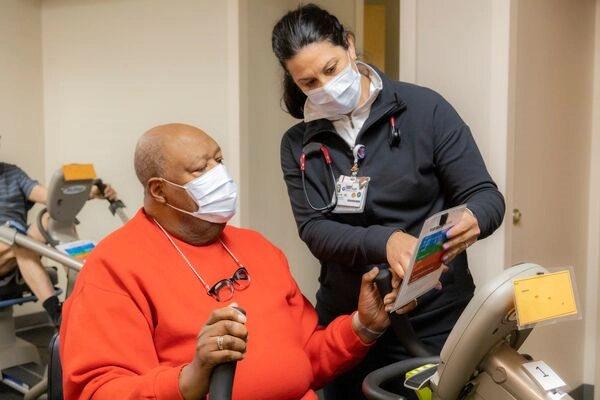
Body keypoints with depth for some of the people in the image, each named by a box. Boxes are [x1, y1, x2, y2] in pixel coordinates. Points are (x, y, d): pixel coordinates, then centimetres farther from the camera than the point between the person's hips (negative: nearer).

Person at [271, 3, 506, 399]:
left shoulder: (424, 109, -8)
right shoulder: (299, 144, 1)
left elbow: (486, 195, -8)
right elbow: (315, 230, -8)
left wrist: (474, 221, -32)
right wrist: (384, 242, -27)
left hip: (435, 322, -3)